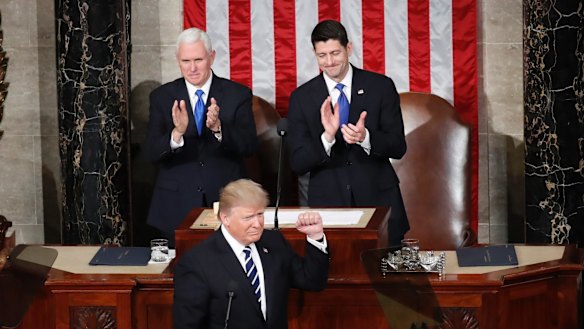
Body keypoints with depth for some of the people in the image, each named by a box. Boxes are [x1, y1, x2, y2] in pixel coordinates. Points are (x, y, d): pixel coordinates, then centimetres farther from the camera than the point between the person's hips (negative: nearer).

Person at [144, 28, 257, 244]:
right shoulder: (162, 97, 3)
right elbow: (150, 153, -6)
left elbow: (250, 146, -8)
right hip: (177, 209, 0)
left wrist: (219, 128, -26)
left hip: (226, 202, 0)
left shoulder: (238, 94, 1)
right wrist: (177, 133, -26)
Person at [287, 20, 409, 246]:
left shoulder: (381, 87, 0)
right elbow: (297, 163, -3)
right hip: (328, 203, 0)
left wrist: (366, 138, -21)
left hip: (379, 200, 0)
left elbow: (398, 147, -1)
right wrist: (327, 137, -21)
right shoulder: (302, 98, 0)